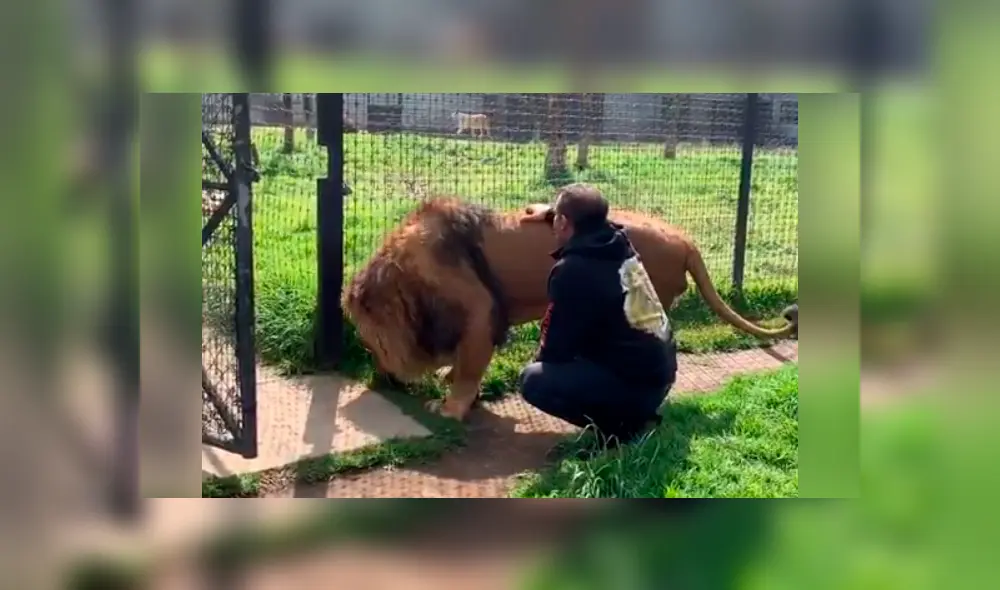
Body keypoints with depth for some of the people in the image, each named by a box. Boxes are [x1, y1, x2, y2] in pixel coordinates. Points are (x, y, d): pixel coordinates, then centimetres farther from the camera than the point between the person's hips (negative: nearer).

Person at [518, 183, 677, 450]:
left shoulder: (572, 269, -16)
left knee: (534, 379, -12)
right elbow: (588, 221, 35)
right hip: (659, 373, 9)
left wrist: (540, 362, 11)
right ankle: (634, 415, 16)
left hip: (631, 384, -9)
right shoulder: (620, 247, 7)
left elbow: (556, 345, -9)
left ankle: (618, 428, -6)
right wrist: (551, 211, 42)